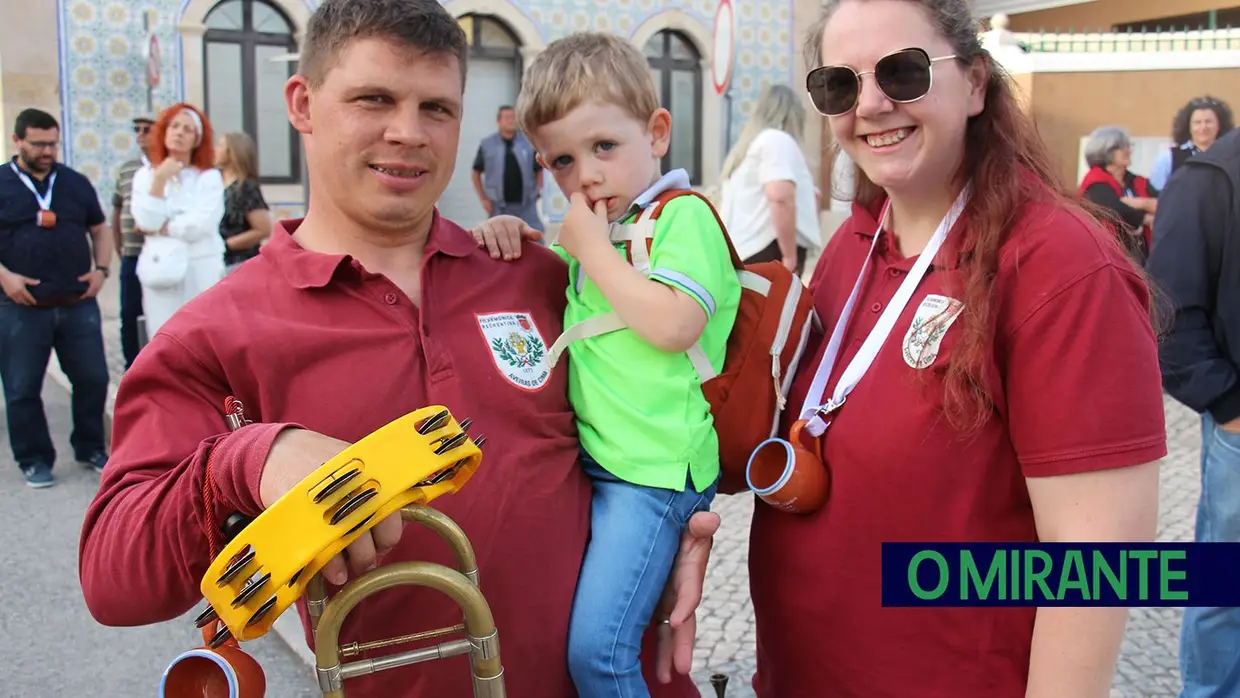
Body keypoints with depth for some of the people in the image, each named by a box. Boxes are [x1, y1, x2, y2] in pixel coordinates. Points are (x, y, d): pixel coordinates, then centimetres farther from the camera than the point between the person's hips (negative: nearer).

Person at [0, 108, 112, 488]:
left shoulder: (76, 182, 10)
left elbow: (100, 229, 18)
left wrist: (101, 269, 4)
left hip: (78, 304, 3)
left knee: (93, 379, 8)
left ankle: (90, 448, 25)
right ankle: (34, 459, 18)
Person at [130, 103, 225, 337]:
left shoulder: (209, 176, 1)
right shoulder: (145, 175, 9)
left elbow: (201, 225, -11)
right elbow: (147, 221, -5)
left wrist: (160, 229, -3)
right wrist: (160, 180, -9)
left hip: (202, 270, -2)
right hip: (161, 269, 2)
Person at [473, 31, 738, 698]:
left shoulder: (683, 216, -9)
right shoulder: (593, 228, 15)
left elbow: (673, 325, -24)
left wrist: (593, 249, -15)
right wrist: (503, 237, 8)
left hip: (651, 472, -8)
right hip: (585, 460, 9)